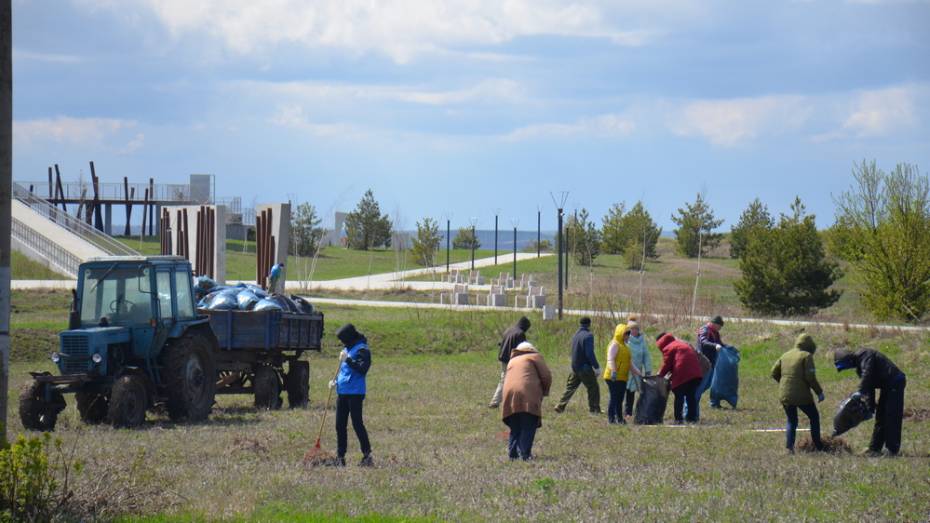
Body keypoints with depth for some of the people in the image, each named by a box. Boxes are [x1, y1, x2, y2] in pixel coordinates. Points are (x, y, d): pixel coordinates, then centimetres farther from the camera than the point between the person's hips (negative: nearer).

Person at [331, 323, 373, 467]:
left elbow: (362, 369, -21)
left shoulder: (362, 350, -10)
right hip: (342, 391, 9)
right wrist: (336, 380, 11)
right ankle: (340, 457, 15)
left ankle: (367, 455, -5)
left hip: (355, 393, -9)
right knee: (340, 425, 9)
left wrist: (347, 360, -23)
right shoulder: (348, 349, 17)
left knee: (357, 423, -9)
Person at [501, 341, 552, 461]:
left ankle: (513, 453, 8)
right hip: (528, 395, -4)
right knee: (528, 427, -1)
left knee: (515, 428, 14)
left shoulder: (511, 361, 32)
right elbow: (546, 376, 6)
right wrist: (544, 392, 23)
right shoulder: (535, 356, 17)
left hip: (509, 395, 4)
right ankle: (524, 454, -8)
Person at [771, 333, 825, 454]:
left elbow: (774, 373, 13)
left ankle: (789, 446, 2)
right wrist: (819, 392, -7)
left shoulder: (785, 356, 11)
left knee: (792, 421, 18)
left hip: (784, 395, 5)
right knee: (814, 417, 13)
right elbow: (810, 377, -15)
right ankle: (818, 446, 12)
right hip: (802, 395, -5)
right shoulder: (806, 356, -7)